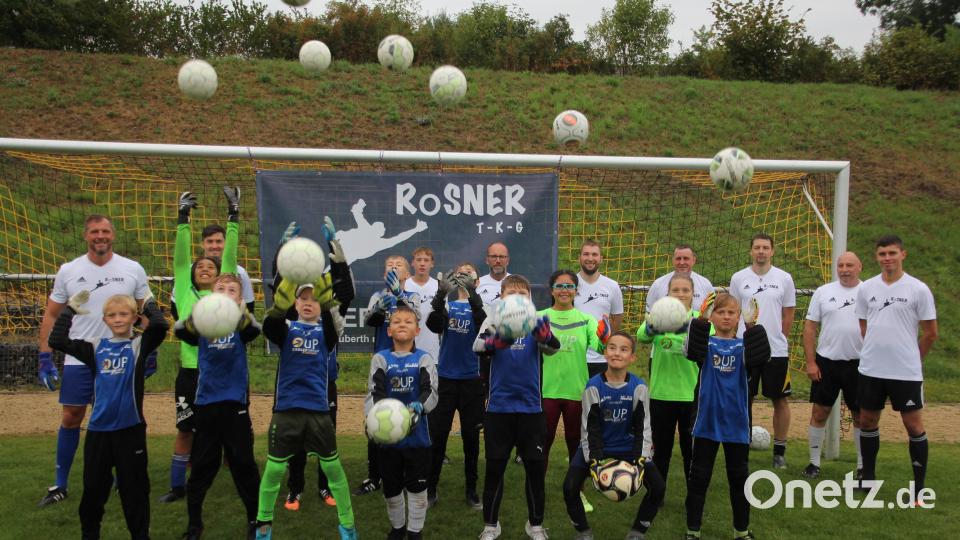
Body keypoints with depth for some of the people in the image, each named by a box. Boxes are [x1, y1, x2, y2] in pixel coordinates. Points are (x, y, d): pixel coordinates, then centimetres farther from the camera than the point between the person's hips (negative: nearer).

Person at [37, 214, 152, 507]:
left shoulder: (133, 270, -2)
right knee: (70, 419, 5)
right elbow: (51, 315, 6)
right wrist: (45, 358, 0)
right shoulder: (68, 271, 0)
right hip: (78, 360, 1)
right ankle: (60, 485, 19)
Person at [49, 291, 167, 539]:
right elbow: (57, 341, 0)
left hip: (130, 428, -3)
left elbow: (160, 326, -19)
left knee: (134, 488, 6)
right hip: (98, 428, 3)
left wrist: (149, 303, -4)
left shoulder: (139, 345, -1)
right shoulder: (95, 346, 6)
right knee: (93, 487, 14)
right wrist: (70, 310, 0)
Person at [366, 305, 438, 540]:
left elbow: (431, 392, -13)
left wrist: (419, 407, -34)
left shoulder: (424, 359, -2)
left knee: (417, 487, 8)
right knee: (391, 487, 15)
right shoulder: (380, 359, 1)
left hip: (417, 433, -1)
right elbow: (374, 393, -8)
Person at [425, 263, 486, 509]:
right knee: (437, 436, 3)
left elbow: (484, 325, -22)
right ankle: (430, 489, 14)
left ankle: (471, 490, 21)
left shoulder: (478, 306, 1)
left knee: (471, 437, 8)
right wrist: (441, 293, -33)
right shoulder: (446, 305, 4)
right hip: (445, 378, 0)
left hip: (471, 380, 0)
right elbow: (433, 325, -18)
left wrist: (472, 293, -36)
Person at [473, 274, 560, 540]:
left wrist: (543, 334, -45)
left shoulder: (536, 324, -1)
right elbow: (478, 345, -21)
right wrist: (498, 341, -43)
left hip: (530, 407, 1)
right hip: (498, 407, -1)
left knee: (535, 467, 8)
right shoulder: (494, 321, -2)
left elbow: (553, 346, -21)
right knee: (494, 467, 8)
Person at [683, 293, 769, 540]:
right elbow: (692, 351, -24)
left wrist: (752, 326, -30)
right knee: (699, 477, 7)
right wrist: (702, 320, -36)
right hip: (707, 422, -1)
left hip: (736, 424, 1)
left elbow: (760, 357, -20)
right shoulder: (706, 343, -1)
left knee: (739, 478, 13)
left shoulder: (743, 345, 2)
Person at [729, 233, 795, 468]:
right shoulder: (739, 278, 3)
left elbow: (788, 315, 7)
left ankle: (779, 451, 18)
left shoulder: (784, 278, 2)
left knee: (780, 400, 6)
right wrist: (745, 336, 4)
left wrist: (778, 339, 5)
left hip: (777, 350, 0)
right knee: (745, 400, 7)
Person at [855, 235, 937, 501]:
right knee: (867, 421, 11)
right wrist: (876, 353, 9)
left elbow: (930, 332, 0)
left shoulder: (919, 289, -6)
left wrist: (912, 358, 6)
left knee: (913, 424, 1)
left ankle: (919, 487, 13)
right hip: (871, 369, 4)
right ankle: (868, 477, 27)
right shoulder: (866, 288, 4)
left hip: (906, 372, -4)